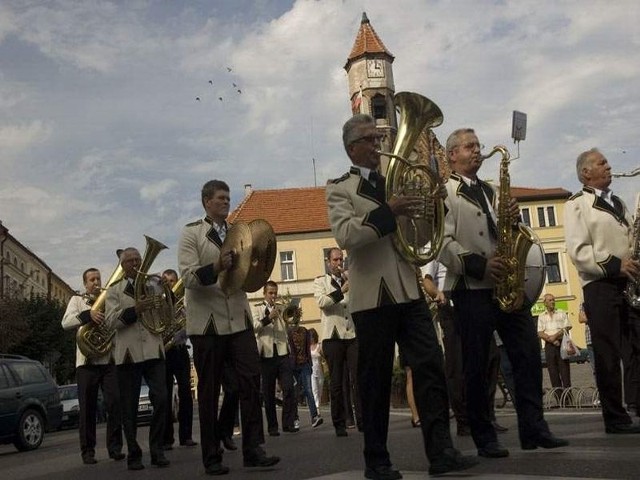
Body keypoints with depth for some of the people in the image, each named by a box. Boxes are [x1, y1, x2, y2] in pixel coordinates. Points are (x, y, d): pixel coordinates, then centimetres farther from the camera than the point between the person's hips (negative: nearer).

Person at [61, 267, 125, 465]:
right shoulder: (77, 300, 11)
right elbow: (66, 323, -6)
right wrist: (88, 314, -22)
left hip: (110, 359, 2)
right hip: (87, 360, -1)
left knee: (115, 403, -6)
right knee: (87, 408, 1)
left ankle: (115, 447, 1)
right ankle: (88, 451, 7)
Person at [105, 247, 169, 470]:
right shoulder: (114, 290, 11)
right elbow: (111, 320, -4)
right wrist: (135, 310, -20)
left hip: (153, 351, 1)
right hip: (128, 354, -1)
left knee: (161, 399, -8)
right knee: (130, 408, 2)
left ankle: (157, 450, 4)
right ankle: (134, 454, 12)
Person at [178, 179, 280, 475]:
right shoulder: (191, 233, -1)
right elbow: (188, 277, -13)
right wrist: (217, 267, -29)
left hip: (239, 319, 4)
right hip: (207, 322, -4)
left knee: (251, 382, -4)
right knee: (209, 391, 3)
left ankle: (253, 449, 1)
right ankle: (212, 457, 11)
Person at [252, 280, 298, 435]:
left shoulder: (281, 309, 18)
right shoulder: (257, 308, 7)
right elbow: (254, 327, -8)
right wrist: (268, 318, -21)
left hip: (282, 352, 3)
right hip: (267, 353, -3)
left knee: (289, 388, -8)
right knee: (268, 392, 1)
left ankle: (288, 423, -2)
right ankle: (272, 426, 7)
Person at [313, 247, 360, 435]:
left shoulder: (350, 279, 18)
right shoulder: (320, 281, 10)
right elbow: (321, 301, -9)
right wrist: (341, 291, -21)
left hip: (353, 335, 2)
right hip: (333, 337, -2)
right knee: (337, 382, 1)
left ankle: (362, 420, -2)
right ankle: (339, 424, 6)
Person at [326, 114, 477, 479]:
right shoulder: (340, 188, 1)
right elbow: (345, 235, -16)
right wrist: (387, 212, -24)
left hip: (409, 289, 5)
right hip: (372, 295, -5)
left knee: (431, 365, -3)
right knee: (376, 379, 3)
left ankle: (441, 450, 1)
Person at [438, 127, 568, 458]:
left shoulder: (490, 191, 21)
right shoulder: (443, 191, -1)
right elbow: (442, 243, -11)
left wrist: (512, 219, 1)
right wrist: (478, 265, -19)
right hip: (471, 288, -6)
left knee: (528, 353, 2)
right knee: (477, 365, 1)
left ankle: (533, 429, 10)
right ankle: (484, 438, 10)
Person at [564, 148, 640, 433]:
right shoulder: (577, 204, 0)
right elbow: (577, 250, -10)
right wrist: (614, 265, -18)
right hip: (600, 285, -6)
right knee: (609, 355, -2)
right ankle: (615, 418, 5)